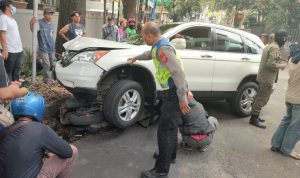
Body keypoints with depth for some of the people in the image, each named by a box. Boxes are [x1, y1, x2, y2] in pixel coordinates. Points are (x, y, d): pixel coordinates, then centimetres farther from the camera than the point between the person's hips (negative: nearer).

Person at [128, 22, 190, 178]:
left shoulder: (163, 49, -21)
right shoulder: (159, 45, 13)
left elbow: (178, 72, -27)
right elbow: (150, 54, 37)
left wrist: (182, 98, -27)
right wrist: (136, 58, 52)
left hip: (174, 94, -10)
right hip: (171, 92, 10)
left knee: (165, 131, -6)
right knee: (170, 126, 22)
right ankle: (170, 154, 41)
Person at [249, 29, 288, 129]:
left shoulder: (270, 46, 15)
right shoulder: (275, 48, -17)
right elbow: (271, 64, -25)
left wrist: (279, 64, 13)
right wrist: (281, 66, -10)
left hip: (263, 76, 10)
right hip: (267, 78, -10)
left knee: (260, 98, 17)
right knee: (262, 99, -6)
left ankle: (255, 116, 25)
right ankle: (253, 119, -2)